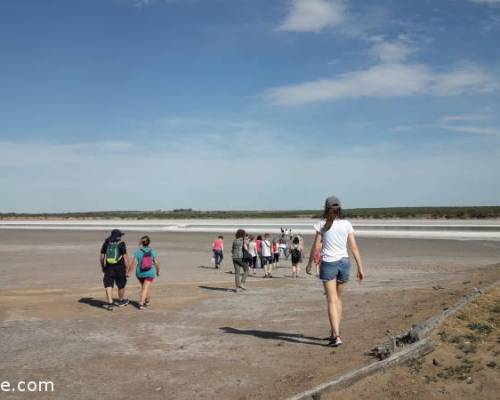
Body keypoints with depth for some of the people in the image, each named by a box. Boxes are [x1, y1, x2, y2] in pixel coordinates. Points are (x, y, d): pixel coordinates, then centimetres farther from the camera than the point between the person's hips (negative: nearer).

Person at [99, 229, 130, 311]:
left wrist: (102, 267, 18)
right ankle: (121, 301, 33)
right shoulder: (121, 244, -7)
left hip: (109, 268, 1)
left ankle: (110, 303, -9)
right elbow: (125, 257, -12)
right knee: (121, 285, 16)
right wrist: (127, 270, -8)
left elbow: (101, 257, 4)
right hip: (120, 268, -1)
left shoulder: (106, 243, 2)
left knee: (108, 285, 3)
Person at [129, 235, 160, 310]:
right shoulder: (153, 252, -7)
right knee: (145, 288, -1)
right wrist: (158, 271, 10)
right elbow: (156, 263, -6)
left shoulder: (137, 252, -9)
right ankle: (141, 303, -14)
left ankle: (147, 300, 40)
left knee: (144, 287, 22)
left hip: (140, 273, 2)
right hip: (150, 273, -2)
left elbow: (134, 263, -13)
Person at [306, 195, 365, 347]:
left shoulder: (322, 224, -3)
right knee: (339, 298, 18)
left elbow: (316, 247, -1)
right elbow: (354, 247, 0)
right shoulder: (347, 224, 2)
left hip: (328, 263, -3)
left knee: (332, 300, -1)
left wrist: (309, 263, 12)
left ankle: (336, 336, -10)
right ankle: (334, 332, 27)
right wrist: (360, 268, 4)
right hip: (344, 262, 3)